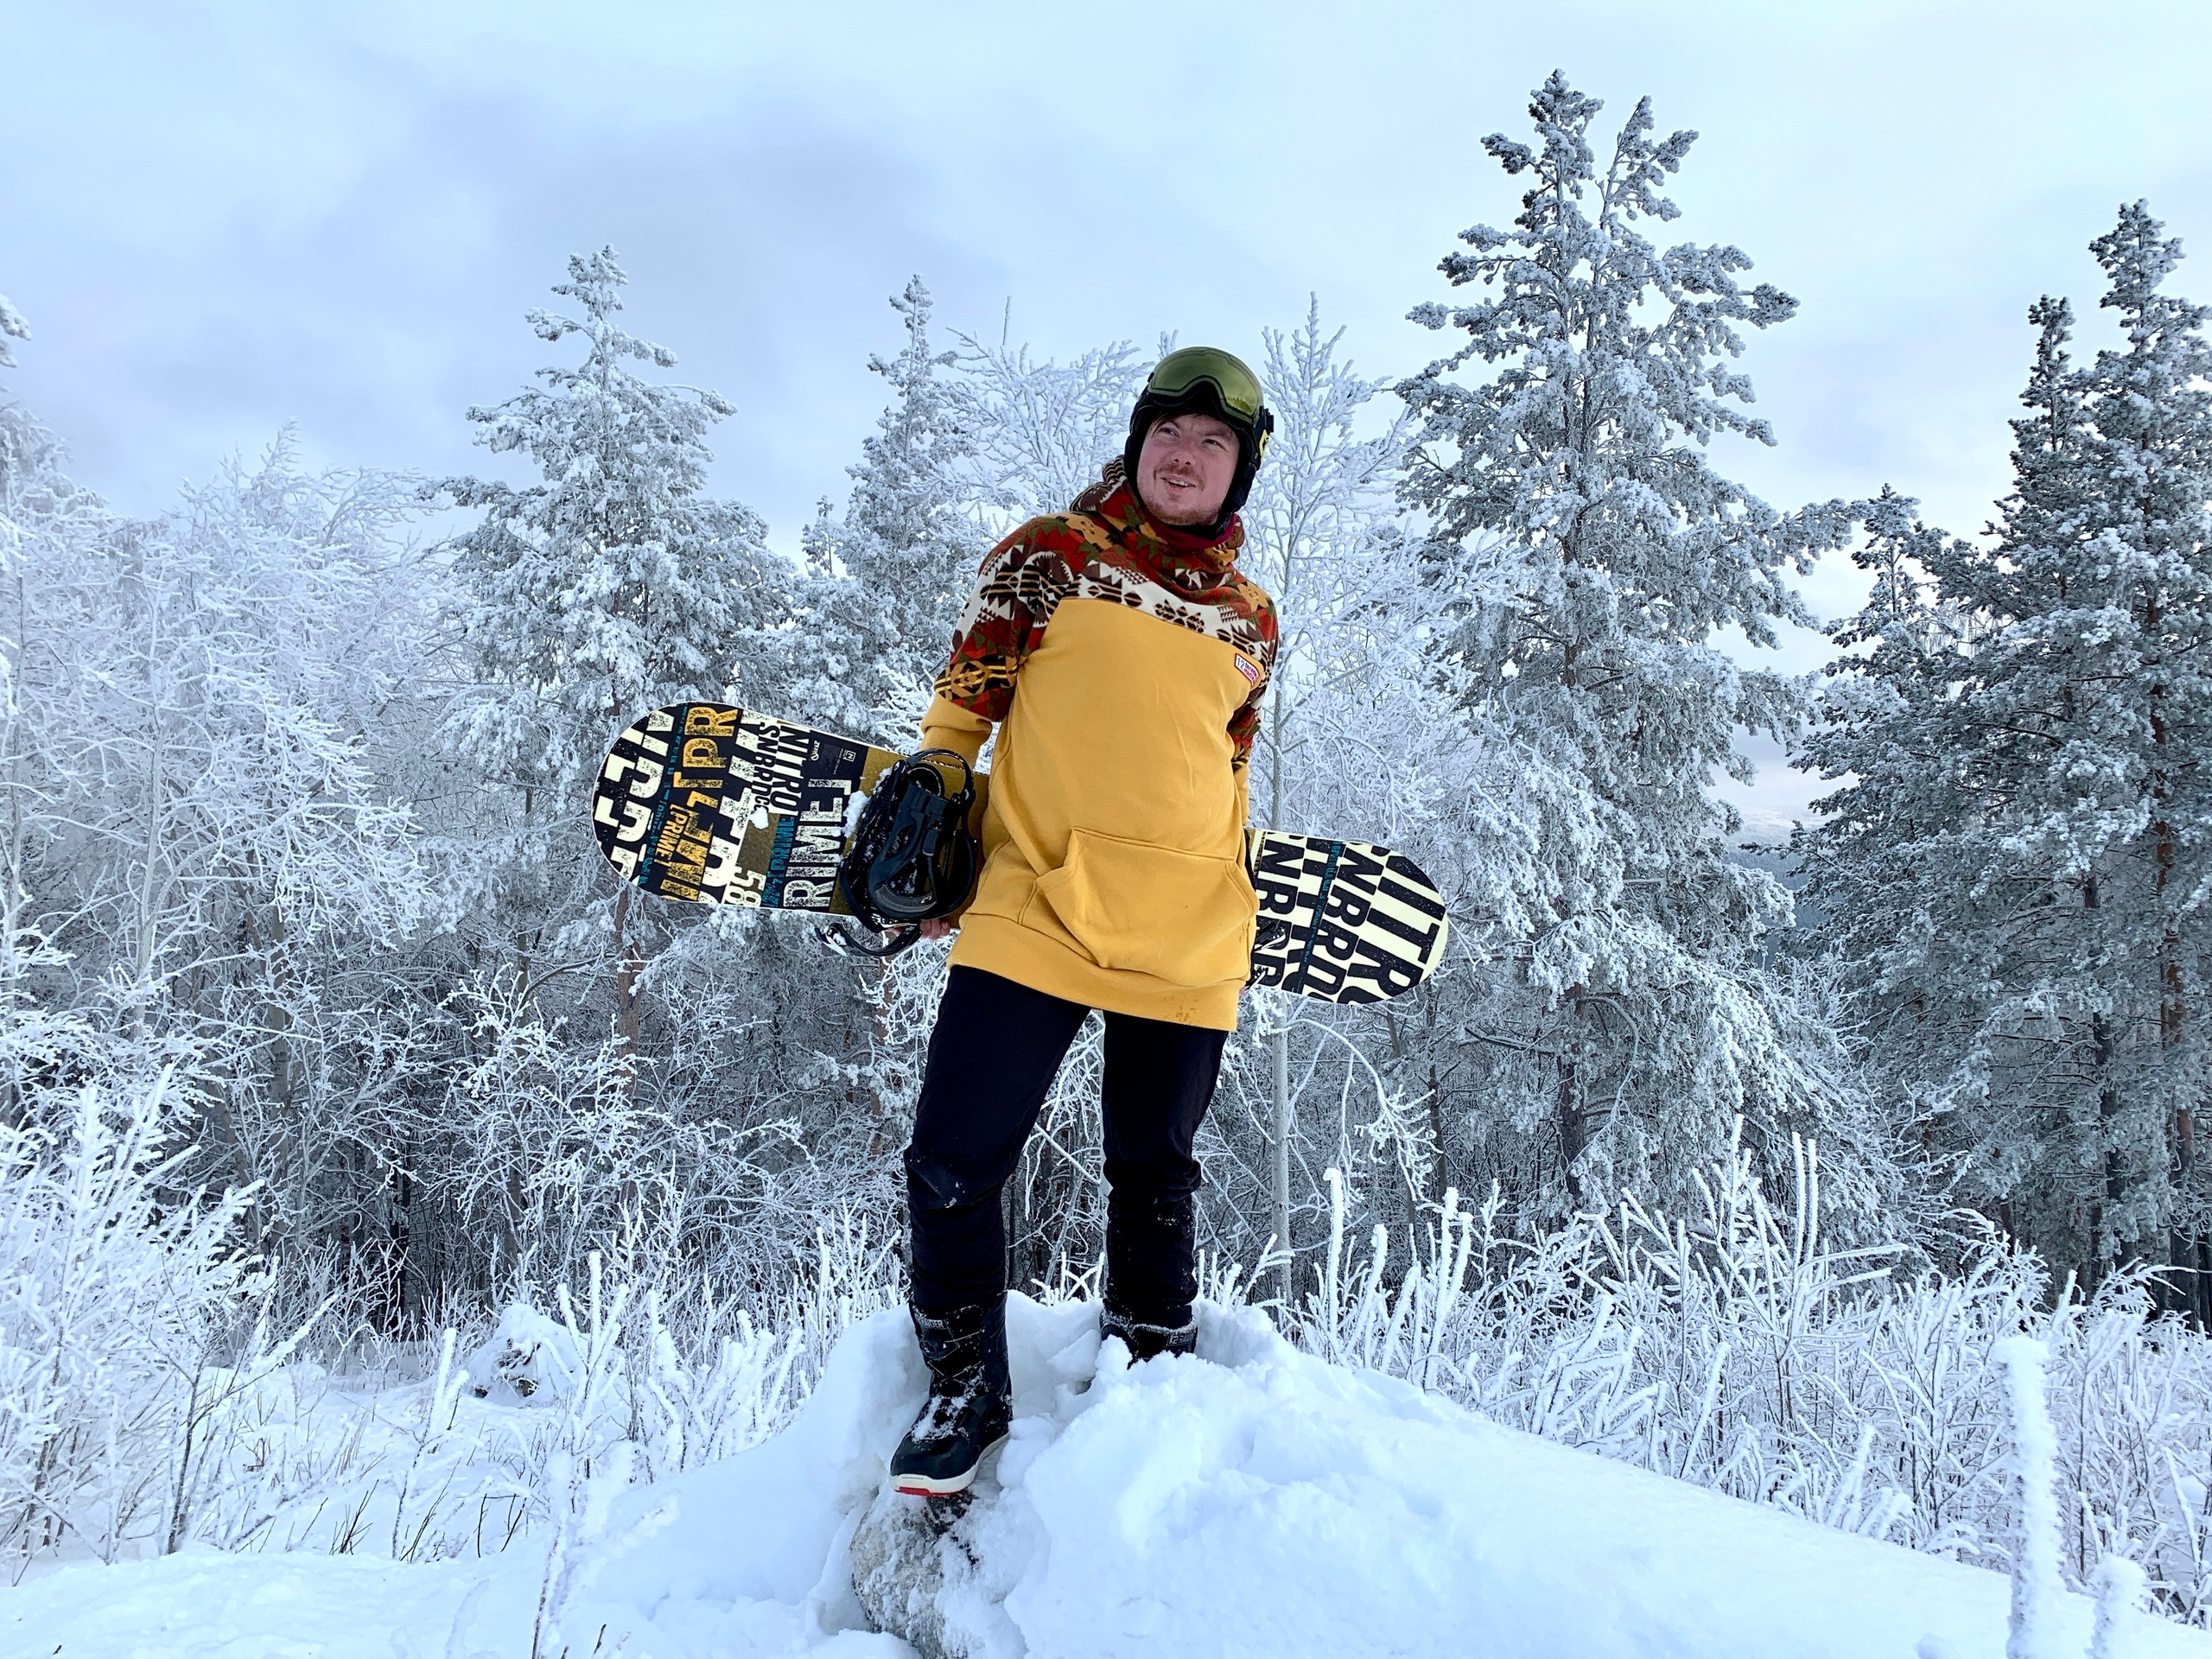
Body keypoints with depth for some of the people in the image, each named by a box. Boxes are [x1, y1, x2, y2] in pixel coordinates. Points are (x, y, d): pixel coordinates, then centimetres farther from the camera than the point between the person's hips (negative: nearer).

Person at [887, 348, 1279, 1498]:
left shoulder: (1251, 620, 14)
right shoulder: (1048, 555, 5)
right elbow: (960, 704, 7)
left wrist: (1235, 905, 21)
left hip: (1186, 948, 3)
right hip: (1033, 915, -2)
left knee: (1154, 1180, 11)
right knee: (953, 1163, -6)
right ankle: (967, 1390, 18)